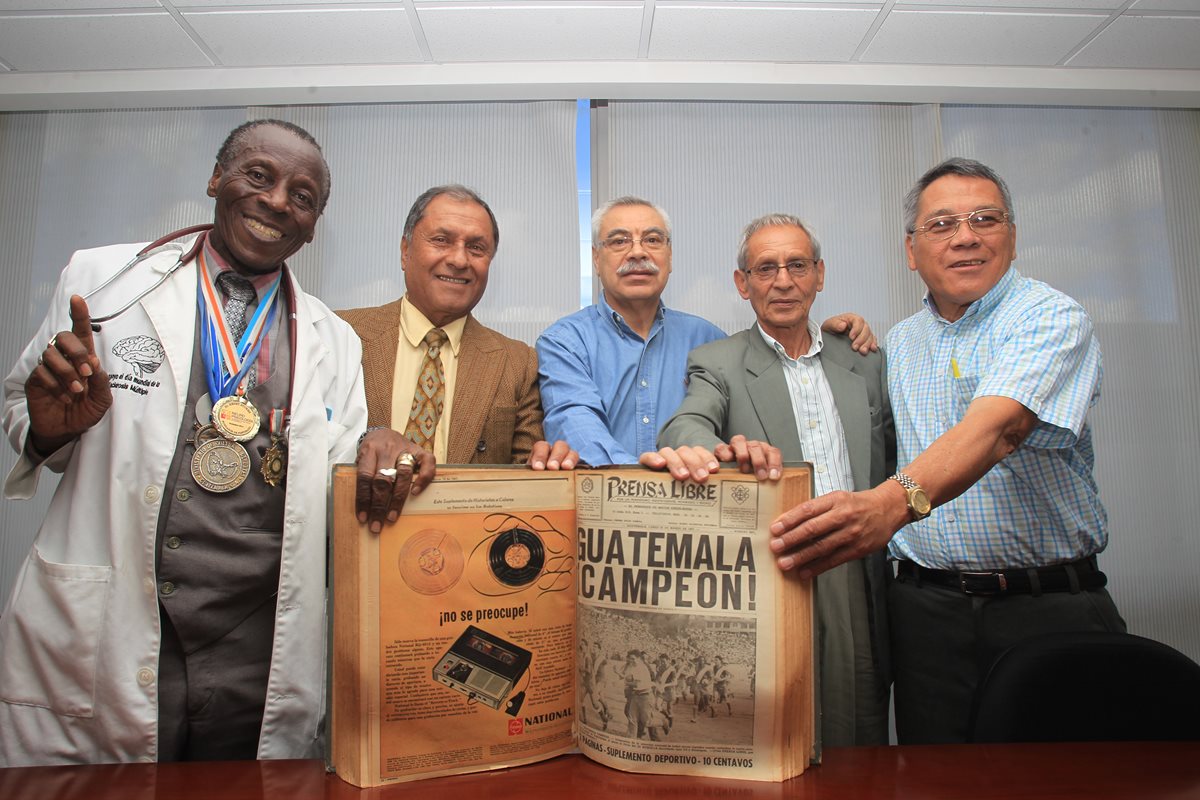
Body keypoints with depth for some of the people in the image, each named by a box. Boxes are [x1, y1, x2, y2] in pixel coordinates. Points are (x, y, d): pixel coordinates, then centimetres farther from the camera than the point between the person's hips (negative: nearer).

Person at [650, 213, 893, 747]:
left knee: (859, 740, 11)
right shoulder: (717, 363, 3)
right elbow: (689, 422, -18)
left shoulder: (865, 363, 13)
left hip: (858, 579, 3)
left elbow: (890, 467, 17)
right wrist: (696, 448, -41)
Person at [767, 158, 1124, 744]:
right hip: (927, 610, 4)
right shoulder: (898, 344, 12)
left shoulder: (1051, 318, -7)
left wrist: (892, 502, -44)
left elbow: (997, 426, -29)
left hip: (1050, 606, -4)